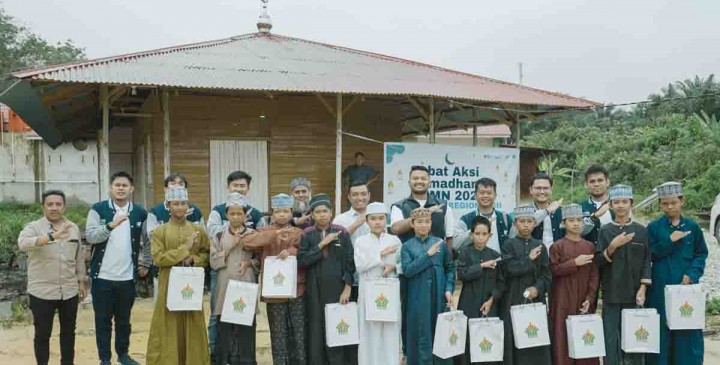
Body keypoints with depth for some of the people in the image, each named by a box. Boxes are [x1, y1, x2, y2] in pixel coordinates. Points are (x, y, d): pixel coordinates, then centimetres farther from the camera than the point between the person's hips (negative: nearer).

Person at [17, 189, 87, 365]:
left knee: (68, 332, 14)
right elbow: (23, 243, -31)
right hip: (42, 292, -4)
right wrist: (52, 236, -44)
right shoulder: (33, 227, -9)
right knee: (43, 334, 7)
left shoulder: (73, 228, 6)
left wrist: (81, 282, 14)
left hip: (69, 291, 4)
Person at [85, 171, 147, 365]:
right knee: (102, 320, 5)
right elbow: (90, 236, -14)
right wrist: (111, 225, -27)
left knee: (124, 319, 14)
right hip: (103, 276, -2)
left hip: (128, 277, 2)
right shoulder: (98, 209, -3)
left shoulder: (140, 213, 4)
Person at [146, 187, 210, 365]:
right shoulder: (159, 231, -2)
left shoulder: (198, 230, 6)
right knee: (169, 326, 2)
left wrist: (193, 259, -12)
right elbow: (158, 258, -10)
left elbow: (207, 254, 8)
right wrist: (184, 249, -16)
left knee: (192, 326, 6)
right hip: (169, 285, -2)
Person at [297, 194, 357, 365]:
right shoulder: (307, 234, 3)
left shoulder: (341, 233, 2)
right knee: (316, 332, 2)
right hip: (315, 291, 1)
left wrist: (347, 289, -7)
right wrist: (323, 244, -12)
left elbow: (350, 262, 1)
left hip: (337, 289, -1)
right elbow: (301, 260, -9)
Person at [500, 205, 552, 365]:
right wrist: (529, 259, -9)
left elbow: (547, 275, 5)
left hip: (536, 301, 2)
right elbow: (510, 269, -12)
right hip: (514, 301, -2)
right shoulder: (509, 245, 2)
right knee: (515, 341, -2)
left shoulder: (540, 246, 10)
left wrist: (538, 288, -12)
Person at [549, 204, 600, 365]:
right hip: (563, 301, -2)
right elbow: (553, 270, -9)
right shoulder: (557, 246, -1)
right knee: (564, 338, -2)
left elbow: (594, 275, 4)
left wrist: (590, 298, -6)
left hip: (584, 300, 3)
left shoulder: (590, 247, 7)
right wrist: (574, 263, -17)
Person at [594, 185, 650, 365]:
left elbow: (646, 262, 5)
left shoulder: (641, 231, 5)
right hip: (611, 294, 0)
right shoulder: (605, 231, 2)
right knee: (611, 337, 0)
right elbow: (598, 262, -1)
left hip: (634, 293, 1)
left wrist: (643, 288, -4)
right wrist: (612, 247, -17)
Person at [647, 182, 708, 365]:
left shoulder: (692, 226, 3)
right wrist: (670, 240, -16)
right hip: (661, 287, -1)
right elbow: (649, 255, -5)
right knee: (662, 329, 1)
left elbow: (701, 253, 6)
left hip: (687, 285, 1)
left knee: (688, 329, 2)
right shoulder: (653, 227, 0)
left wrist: (692, 274, -9)